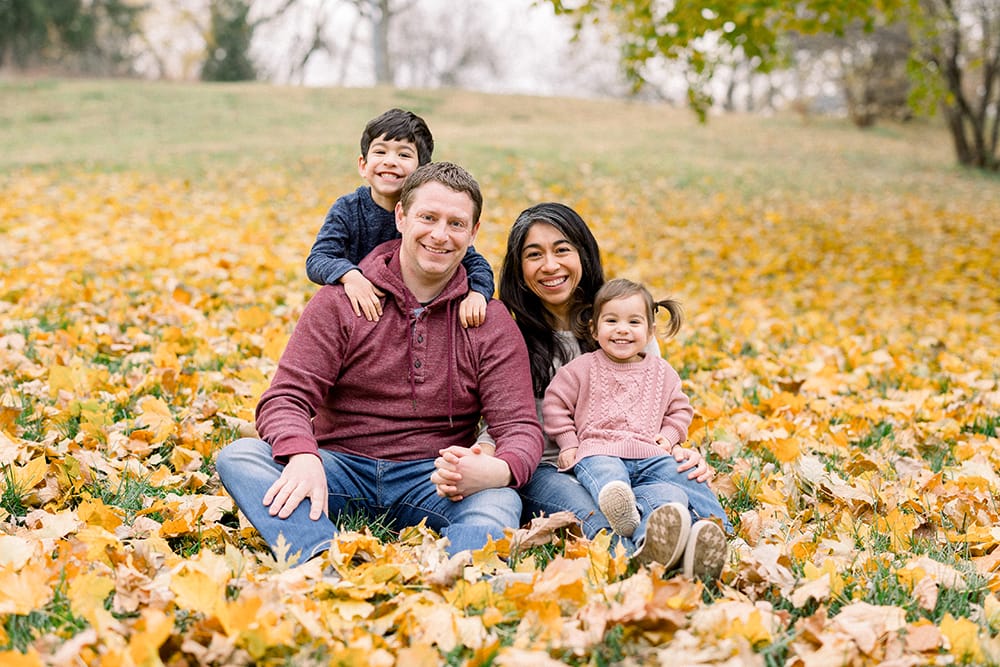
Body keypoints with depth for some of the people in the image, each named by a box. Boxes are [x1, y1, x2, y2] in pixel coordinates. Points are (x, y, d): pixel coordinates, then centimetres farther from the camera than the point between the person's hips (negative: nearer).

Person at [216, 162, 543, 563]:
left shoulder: (491, 324, 5)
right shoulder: (340, 301, 3)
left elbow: (521, 428, -1)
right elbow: (286, 398, -4)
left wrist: (495, 471, -28)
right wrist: (302, 456, -29)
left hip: (432, 479, 0)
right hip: (342, 469, 1)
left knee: (501, 502, -32)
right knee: (238, 457, -26)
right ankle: (325, 561, -51)